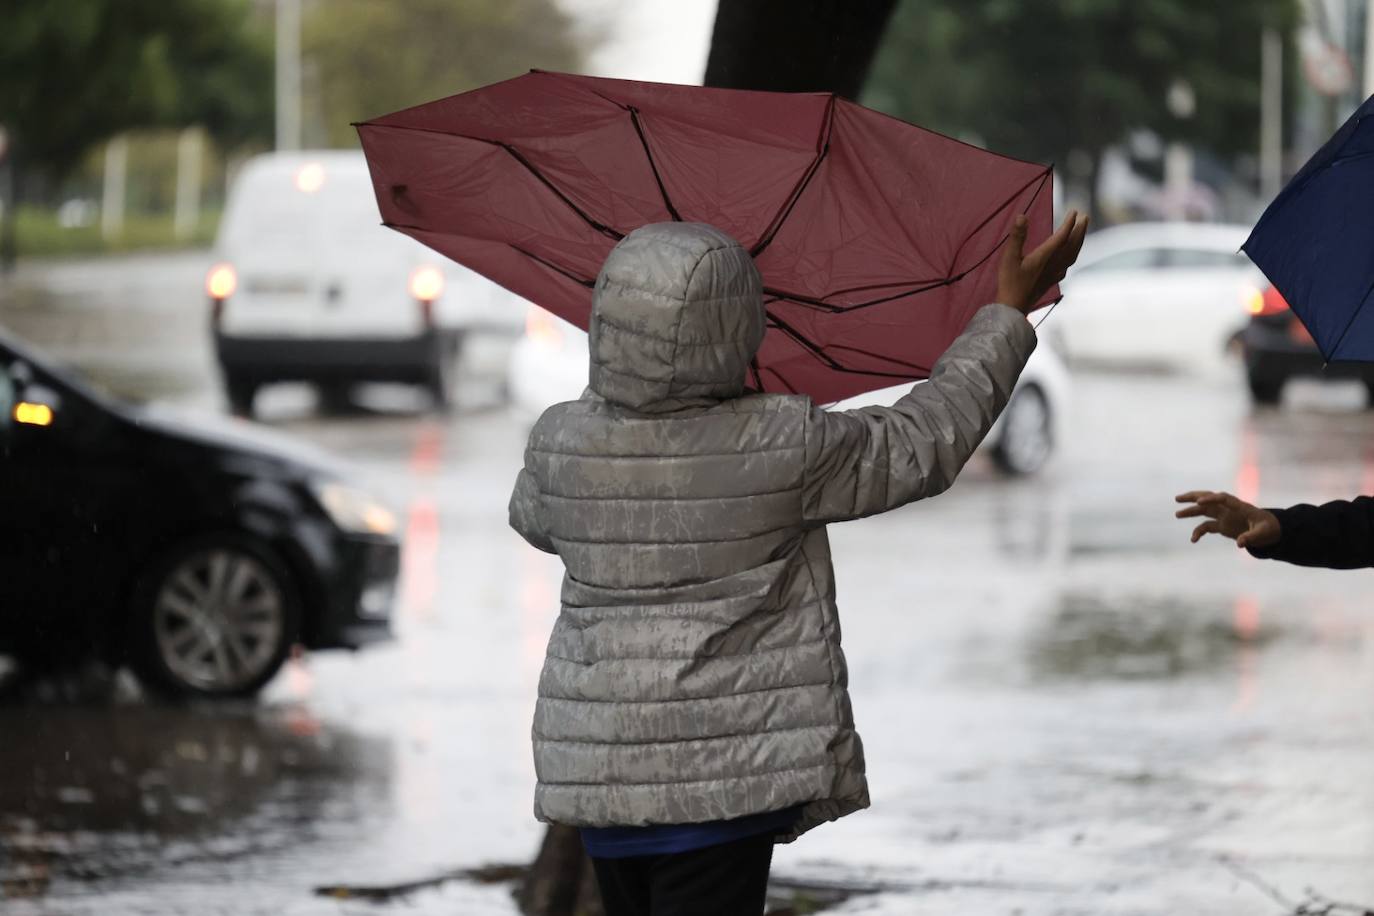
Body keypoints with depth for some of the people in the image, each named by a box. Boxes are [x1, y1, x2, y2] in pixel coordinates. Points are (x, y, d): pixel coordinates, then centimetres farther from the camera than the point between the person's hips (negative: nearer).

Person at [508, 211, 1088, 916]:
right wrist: (1010, 312, 9)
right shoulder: (782, 447, -14)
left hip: (599, 768, 5)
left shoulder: (563, 442, -4)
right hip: (719, 774, -4)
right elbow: (922, 446, 0)